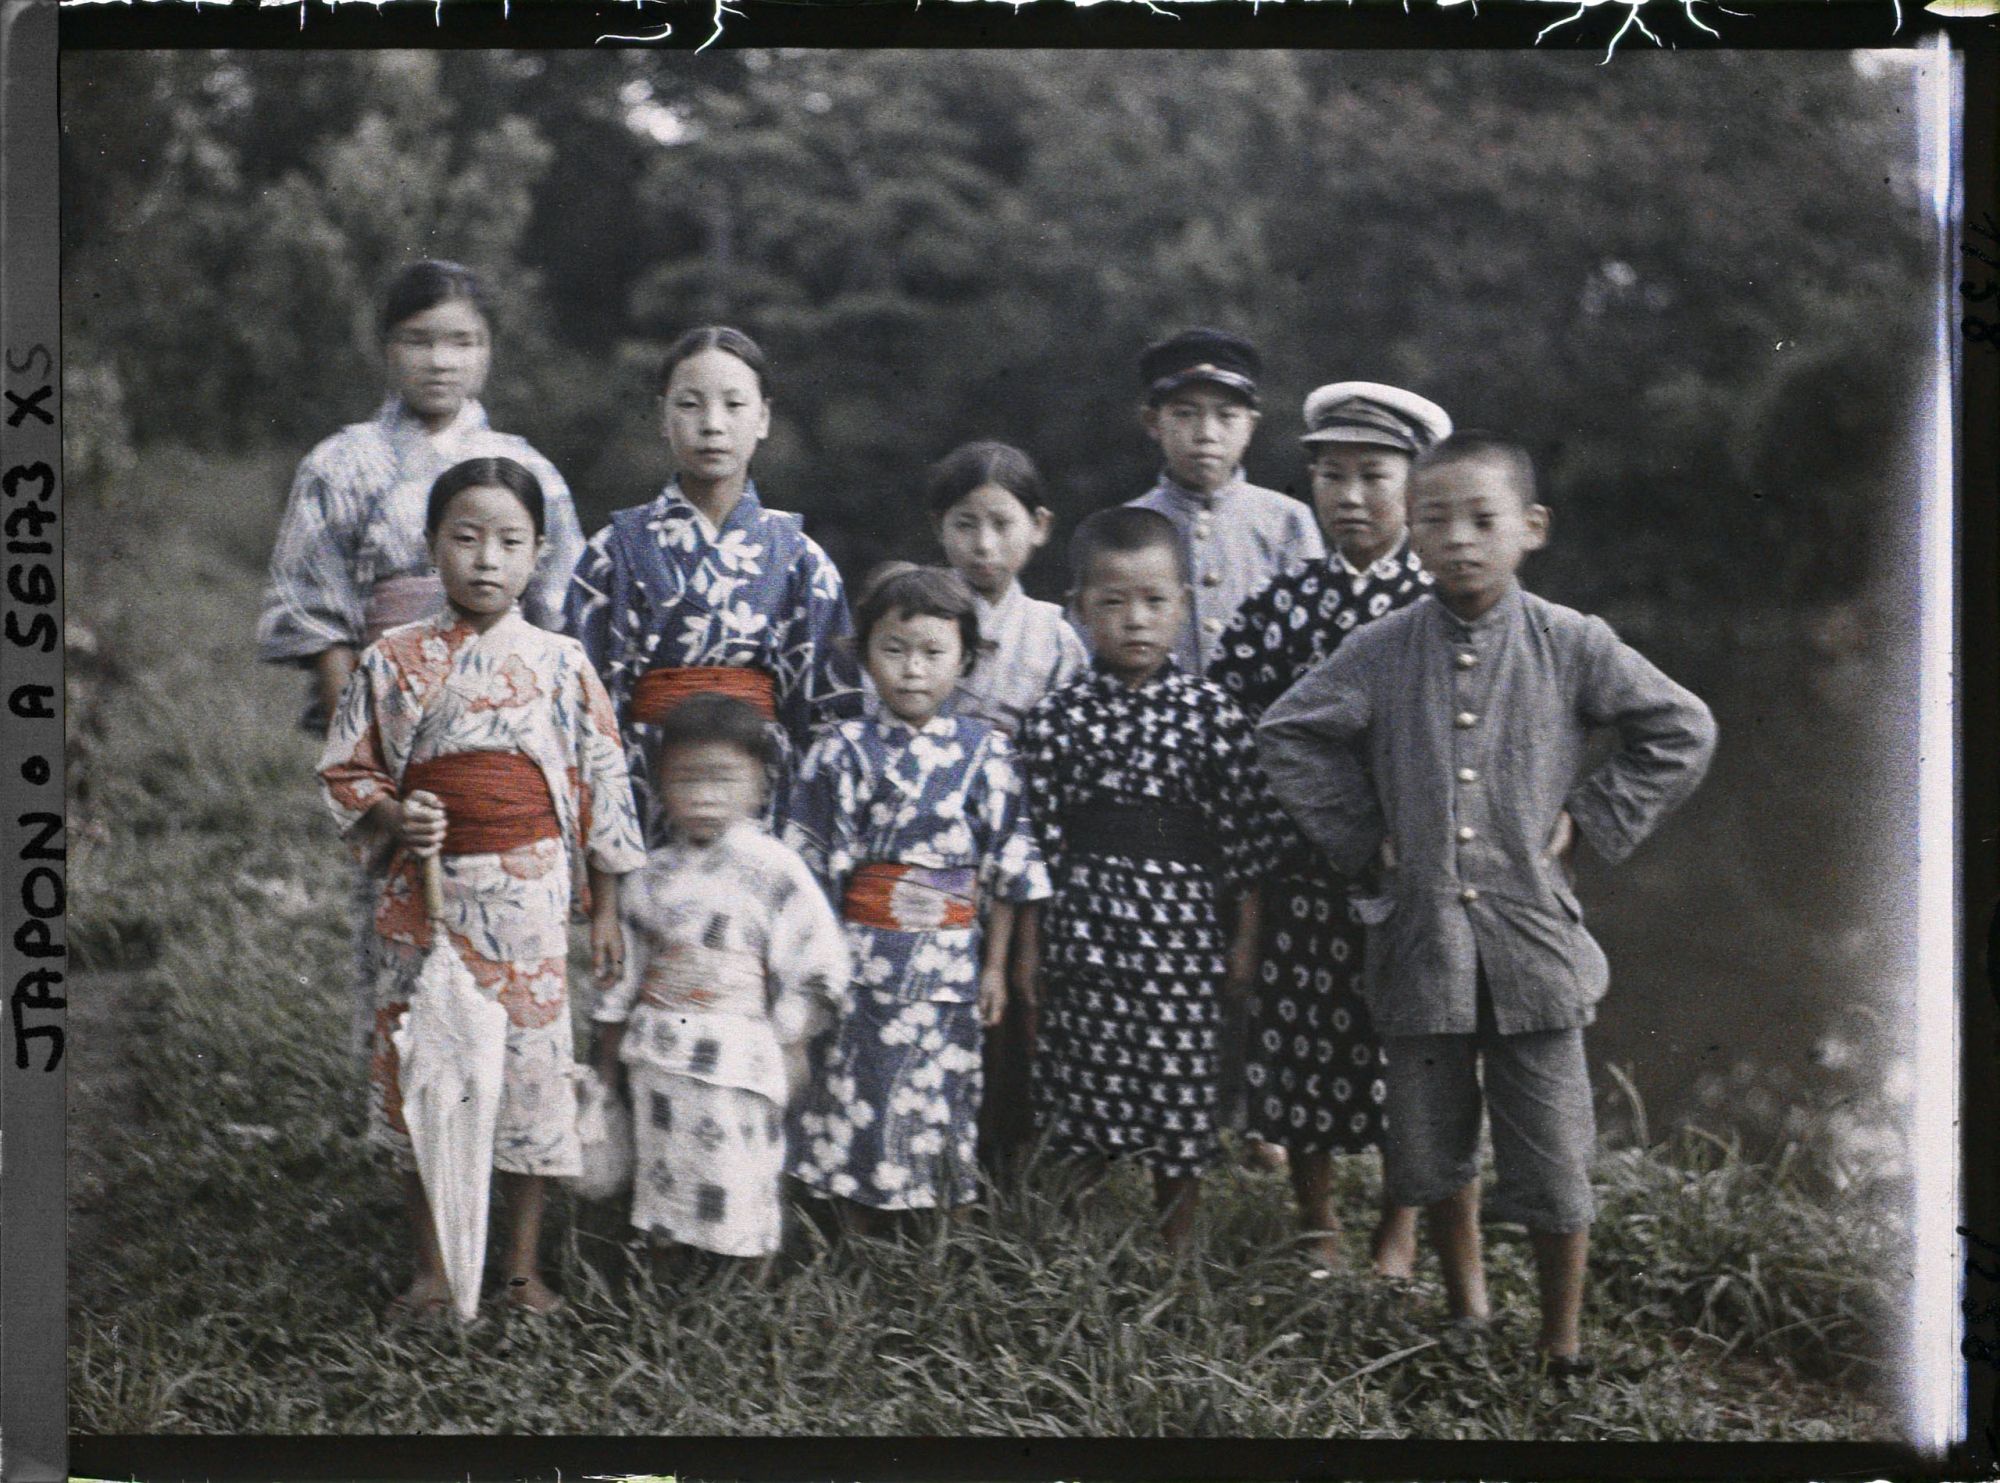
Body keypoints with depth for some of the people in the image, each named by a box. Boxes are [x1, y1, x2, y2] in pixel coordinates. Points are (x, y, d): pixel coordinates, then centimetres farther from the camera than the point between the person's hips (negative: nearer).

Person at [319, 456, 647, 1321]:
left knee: (528, 1065, 3)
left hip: (528, 896, 0)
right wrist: (391, 818, -14)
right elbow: (344, 772, 7)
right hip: (422, 893, 1)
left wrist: (604, 909, 5)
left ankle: (523, 1267, 19)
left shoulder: (560, 665, 1)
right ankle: (430, 1269, 20)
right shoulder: (393, 662, 1)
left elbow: (601, 785, 5)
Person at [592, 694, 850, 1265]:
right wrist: (609, 1046, 16)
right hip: (659, 1058, 5)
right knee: (664, 1177, 13)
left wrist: (791, 1045, -5)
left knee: (738, 1194, -2)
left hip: (737, 1062, -5)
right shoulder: (653, 876, 7)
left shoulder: (773, 869, -7)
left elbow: (815, 962, -5)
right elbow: (627, 966, 15)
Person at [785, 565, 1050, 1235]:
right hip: (864, 955, -1)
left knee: (936, 1110, 7)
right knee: (858, 1108, 1)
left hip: (951, 965, 1)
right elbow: (812, 865, 0)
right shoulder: (844, 751, -1)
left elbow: (1008, 867, 5)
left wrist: (995, 966, 3)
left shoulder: (986, 752, 2)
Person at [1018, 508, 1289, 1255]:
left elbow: (1246, 836, 3)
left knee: (1181, 1103, 5)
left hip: (1182, 930, 0)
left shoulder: (1212, 713, 0)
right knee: (1079, 1108, 6)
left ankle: (1178, 1257, 20)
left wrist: (1244, 941, 2)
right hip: (1082, 930, 0)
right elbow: (1037, 840, 1)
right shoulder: (1057, 717, 1)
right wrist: (1029, 947, 0)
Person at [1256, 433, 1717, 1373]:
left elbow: (1681, 731, 4)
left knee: (1553, 1165, 2)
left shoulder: (1570, 646, -3)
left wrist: (1589, 818, 0)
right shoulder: (1380, 652, 0)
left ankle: (1562, 1346, 19)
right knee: (1431, 1148, 13)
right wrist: (1358, 833, 3)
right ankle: (1466, 1312, 34)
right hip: (1419, 938, 2)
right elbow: (1289, 734, 9)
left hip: (1533, 939, -2)